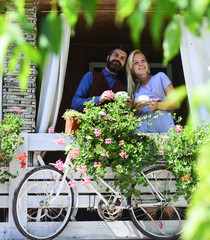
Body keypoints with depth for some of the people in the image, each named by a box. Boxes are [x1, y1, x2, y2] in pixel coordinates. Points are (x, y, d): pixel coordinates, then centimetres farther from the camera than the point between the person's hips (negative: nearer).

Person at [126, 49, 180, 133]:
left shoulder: (160, 77, 14)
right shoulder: (135, 89, 21)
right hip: (142, 130, 2)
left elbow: (176, 103, 6)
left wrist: (157, 105, -11)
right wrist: (137, 110, -2)